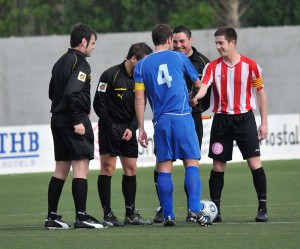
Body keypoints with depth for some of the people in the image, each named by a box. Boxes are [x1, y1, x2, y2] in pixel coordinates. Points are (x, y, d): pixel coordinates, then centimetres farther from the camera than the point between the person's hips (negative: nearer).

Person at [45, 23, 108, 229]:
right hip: (72, 120, -9)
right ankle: (81, 217, -12)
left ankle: (52, 216, 12)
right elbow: (72, 92, -23)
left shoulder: (61, 62, 17)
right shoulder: (80, 64, -11)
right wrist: (77, 120, -20)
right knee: (81, 167, -8)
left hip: (58, 119, 9)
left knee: (61, 168, 12)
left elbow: (52, 92, 20)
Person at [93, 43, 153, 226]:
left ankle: (131, 214, 12)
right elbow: (99, 104, -11)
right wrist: (110, 127, -15)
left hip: (128, 130, 6)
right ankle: (108, 215, -7)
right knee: (108, 168, -9)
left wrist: (131, 128, -5)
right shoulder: (110, 75, -11)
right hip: (109, 127, -6)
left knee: (131, 169, 6)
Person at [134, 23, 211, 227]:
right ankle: (194, 209, -17)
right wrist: (193, 96, 43)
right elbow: (198, 84, 21)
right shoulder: (179, 57, 8)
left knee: (164, 168, 4)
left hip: (160, 120, 2)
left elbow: (139, 98, 5)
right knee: (192, 163, -2)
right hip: (182, 117, -2)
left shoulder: (142, 65, 10)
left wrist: (141, 128, 8)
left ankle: (168, 215, 0)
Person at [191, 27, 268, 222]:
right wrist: (196, 97, -38)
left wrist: (264, 122, 2)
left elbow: (260, 92, 4)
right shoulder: (213, 66, 1)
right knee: (218, 166, 2)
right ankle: (215, 209, 10)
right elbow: (204, 85, -14)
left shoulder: (250, 65, -2)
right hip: (222, 119, 2)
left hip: (245, 118, -2)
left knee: (255, 162, -7)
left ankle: (263, 208, -1)